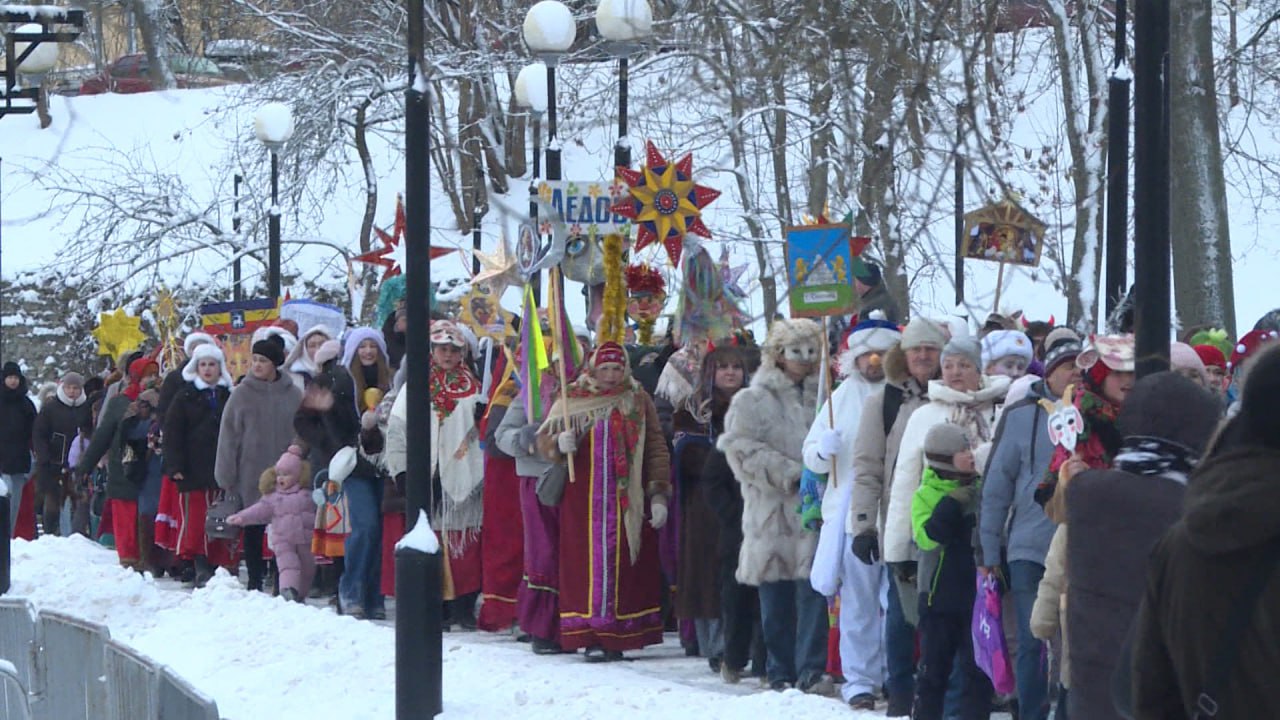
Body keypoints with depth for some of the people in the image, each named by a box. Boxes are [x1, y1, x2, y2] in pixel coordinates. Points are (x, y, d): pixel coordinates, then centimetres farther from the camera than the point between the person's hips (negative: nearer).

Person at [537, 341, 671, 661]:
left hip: (629, 500, 0)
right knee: (590, 564, -4)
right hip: (584, 501, 0)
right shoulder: (572, 400, 5)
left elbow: (656, 449, 5)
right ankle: (593, 637, -4)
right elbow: (543, 438, 7)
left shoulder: (638, 401, 6)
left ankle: (618, 636, 5)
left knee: (627, 566, 0)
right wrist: (560, 443, -17)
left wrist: (659, 494, -3)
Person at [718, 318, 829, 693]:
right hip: (772, 509, -2)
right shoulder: (754, 400, 3)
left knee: (814, 589, -11)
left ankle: (811, 669, -12)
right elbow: (743, 449, -6)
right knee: (775, 597, 4)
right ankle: (781, 672, 12)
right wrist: (790, 474, -13)